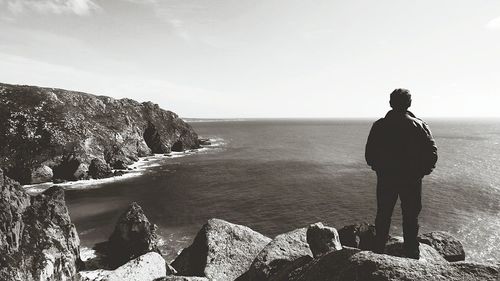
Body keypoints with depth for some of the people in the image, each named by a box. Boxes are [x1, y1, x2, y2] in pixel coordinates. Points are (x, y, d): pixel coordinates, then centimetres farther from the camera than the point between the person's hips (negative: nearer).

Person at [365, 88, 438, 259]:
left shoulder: (379, 125, -3)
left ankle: (378, 250, 24)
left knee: (383, 215, 14)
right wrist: (422, 171, 4)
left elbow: (369, 154, -2)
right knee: (410, 217, 12)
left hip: (385, 179, 1)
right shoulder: (419, 125, -5)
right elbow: (432, 152, -8)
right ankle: (412, 254, 21)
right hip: (412, 180, -1)